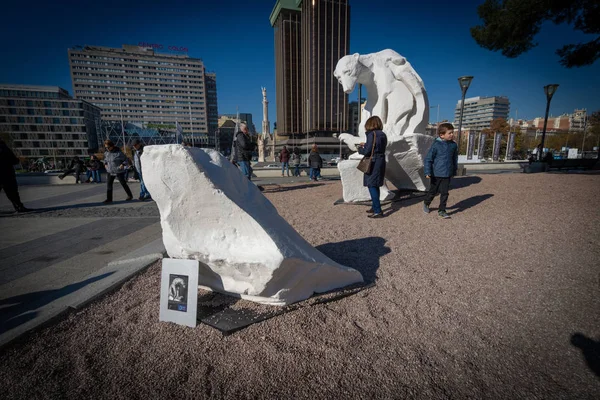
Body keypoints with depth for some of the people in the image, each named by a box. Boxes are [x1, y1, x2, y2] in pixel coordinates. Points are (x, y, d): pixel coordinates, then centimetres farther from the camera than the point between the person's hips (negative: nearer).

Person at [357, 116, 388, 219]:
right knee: (376, 186, 17)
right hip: (381, 162, 8)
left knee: (372, 186, -5)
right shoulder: (383, 134, 10)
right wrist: (365, 145, 20)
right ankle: (375, 207, 28)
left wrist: (360, 148, 4)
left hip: (373, 163, -8)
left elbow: (367, 151, -16)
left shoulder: (372, 134, -13)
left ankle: (378, 211, -6)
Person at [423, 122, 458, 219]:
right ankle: (426, 204, 37)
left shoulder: (453, 145, 2)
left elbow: (455, 159, 15)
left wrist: (454, 171, 22)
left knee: (444, 193, 4)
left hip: (447, 174, 3)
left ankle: (441, 211, 15)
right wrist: (428, 172, -16)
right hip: (436, 174, -3)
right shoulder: (436, 145, -12)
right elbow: (428, 159, -11)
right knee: (433, 191, 12)